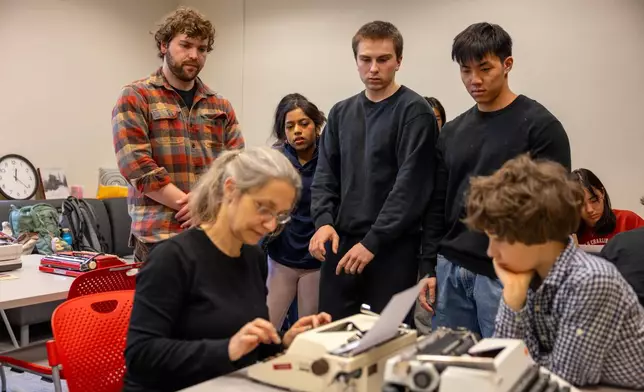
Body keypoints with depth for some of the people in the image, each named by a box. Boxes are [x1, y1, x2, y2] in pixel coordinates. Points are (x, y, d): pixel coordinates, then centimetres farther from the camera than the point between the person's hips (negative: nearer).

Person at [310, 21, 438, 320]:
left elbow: (411, 184, -13)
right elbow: (325, 174, 10)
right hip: (341, 242, 5)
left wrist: (373, 241, -16)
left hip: (392, 247, -5)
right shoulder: (341, 113, 11)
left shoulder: (414, 112, -6)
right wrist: (324, 221, -7)